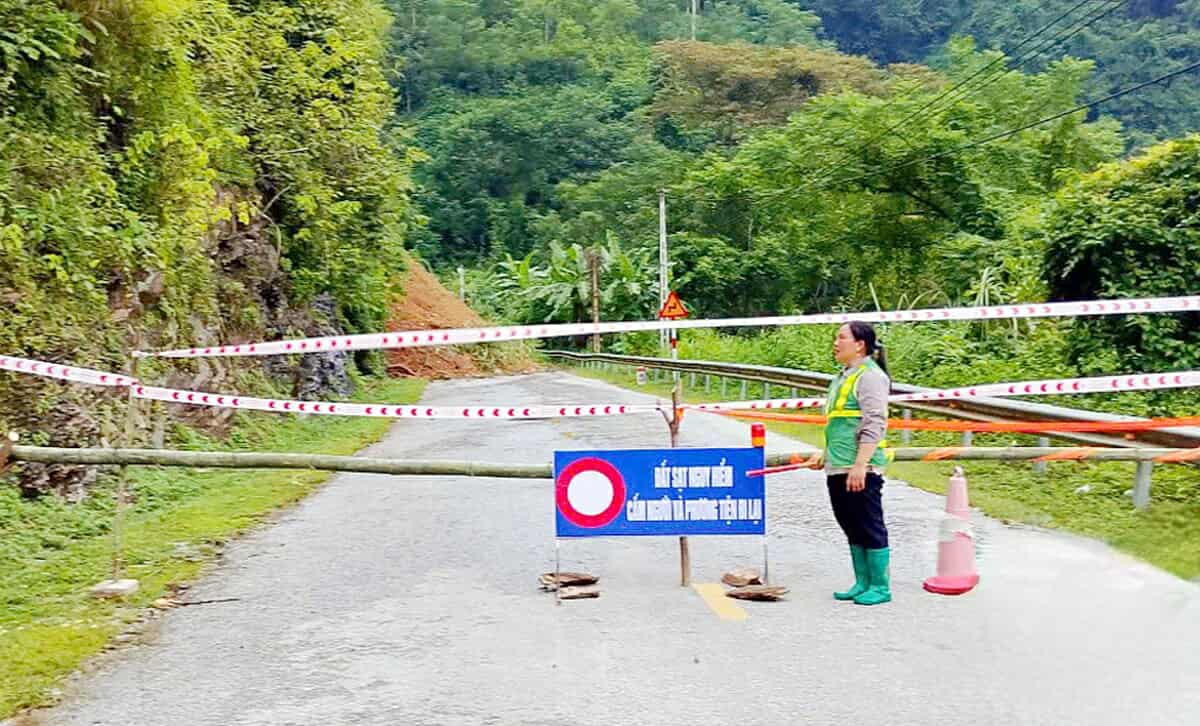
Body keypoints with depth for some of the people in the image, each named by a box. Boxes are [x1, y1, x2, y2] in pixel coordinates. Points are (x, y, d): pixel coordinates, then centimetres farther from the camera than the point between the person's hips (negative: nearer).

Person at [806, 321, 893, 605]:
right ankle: (862, 584, 23)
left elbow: (874, 426, -19)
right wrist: (825, 455, 25)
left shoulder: (870, 376, -11)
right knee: (852, 528, 14)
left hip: (860, 470, -10)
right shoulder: (845, 376, 18)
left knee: (870, 528, -1)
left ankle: (880, 587, 8)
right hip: (838, 469, 10)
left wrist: (859, 466, -24)